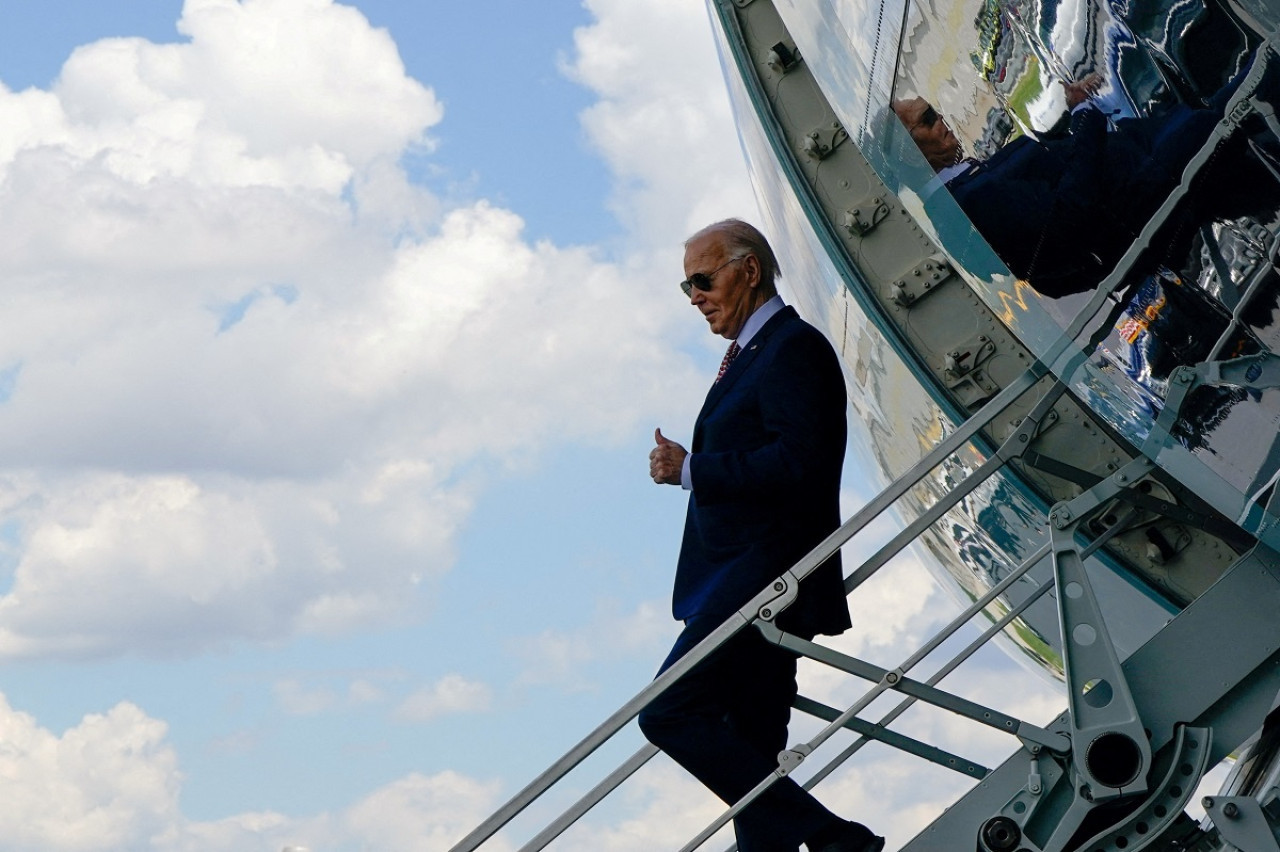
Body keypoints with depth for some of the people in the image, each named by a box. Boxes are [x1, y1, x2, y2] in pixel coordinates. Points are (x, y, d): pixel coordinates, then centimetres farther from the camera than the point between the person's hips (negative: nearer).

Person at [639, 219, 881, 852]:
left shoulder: (794, 348, -9)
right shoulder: (751, 355, 22)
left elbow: (799, 461, -20)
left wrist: (691, 470, -16)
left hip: (763, 576, -10)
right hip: (743, 583, 10)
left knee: (669, 714, -15)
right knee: (749, 754, 7)